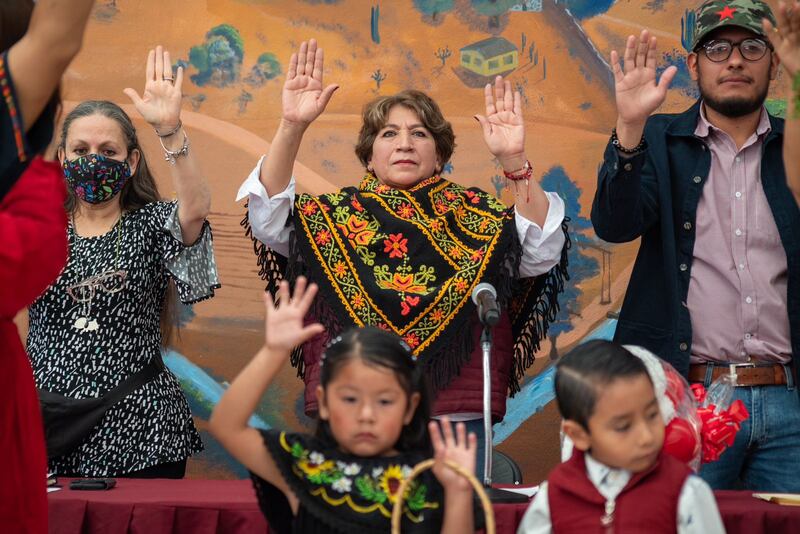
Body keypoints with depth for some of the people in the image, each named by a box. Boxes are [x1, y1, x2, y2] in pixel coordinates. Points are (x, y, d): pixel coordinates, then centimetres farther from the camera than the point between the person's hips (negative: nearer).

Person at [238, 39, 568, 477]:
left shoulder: (475, 216, 8)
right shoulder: (335, 215, 9)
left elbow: (543, 253, -7)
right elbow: (267, 219, -6)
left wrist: (514, 161, -19)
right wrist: (291, 128, -18)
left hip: (456, 422, 0)